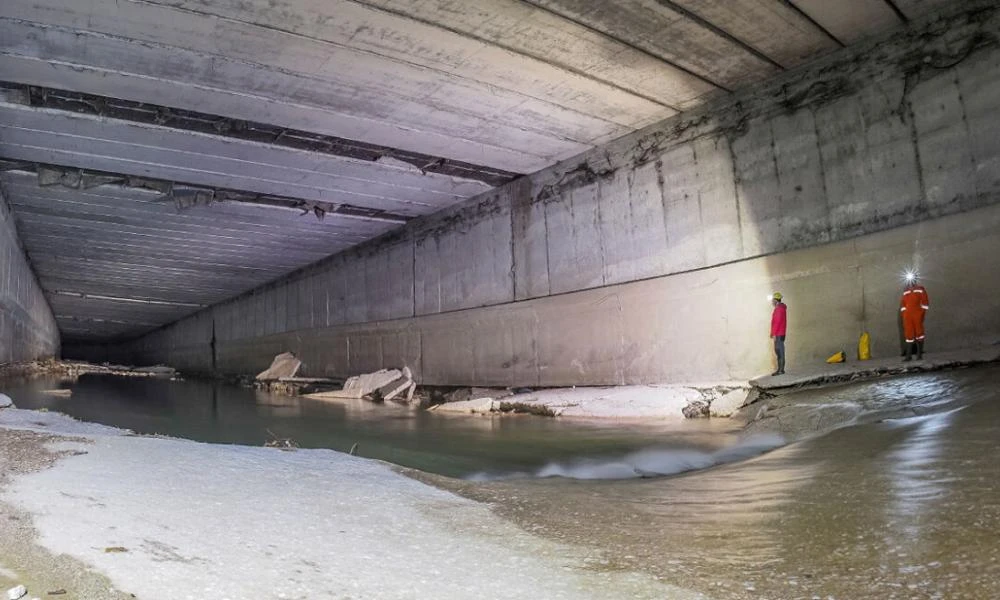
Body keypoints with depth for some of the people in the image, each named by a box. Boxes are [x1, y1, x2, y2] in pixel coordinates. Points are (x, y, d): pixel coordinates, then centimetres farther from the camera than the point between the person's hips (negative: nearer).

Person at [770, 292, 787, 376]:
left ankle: (781, 370, -4)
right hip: (778, 334, 10)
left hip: (778, 334, -10)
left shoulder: (779, 308, -15)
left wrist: (774, 334, -21)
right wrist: (773, 333, 20)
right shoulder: (779, 308, 17)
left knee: (780, 351, -7)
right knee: (777, 351, 12)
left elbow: (778, 322, -20)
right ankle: (779, 369, 17)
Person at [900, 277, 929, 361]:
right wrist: (904, 314, 9)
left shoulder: (920, 289, 5)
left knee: (919, 332, 0)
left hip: (917, 315, -3)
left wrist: (923, 313, -5)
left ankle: (919, 354, 6)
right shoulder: (905, 291, 15)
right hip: (907, 315, 3)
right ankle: (908, 355, 2)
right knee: (908, 334, 1)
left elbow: (925, 302, 1)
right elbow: (902, 303, 17)